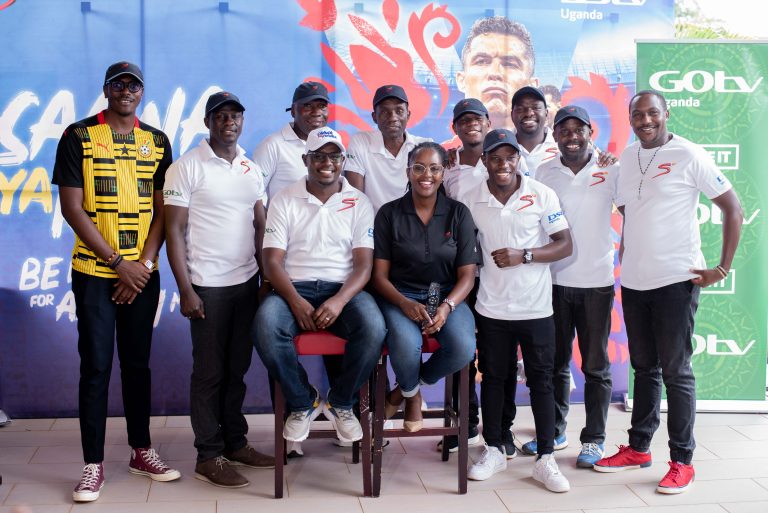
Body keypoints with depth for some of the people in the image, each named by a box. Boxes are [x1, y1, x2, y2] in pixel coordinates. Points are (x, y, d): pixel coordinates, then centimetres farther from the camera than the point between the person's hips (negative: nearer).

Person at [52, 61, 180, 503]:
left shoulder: (157, 142, 8)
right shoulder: (79, 137, -2)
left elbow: (162, 210, 7)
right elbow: (72, 208, -7)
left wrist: (145, 264, -6)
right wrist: (118, 263, -11)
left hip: (143, 272, 3)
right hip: (94, 272, -3)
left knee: (137, 362, 11)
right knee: (97, 365, -1)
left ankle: (142, 451, 23)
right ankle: (94, 465, 7)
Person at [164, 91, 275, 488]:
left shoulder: (251, 169, 11)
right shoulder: (187, 168, -5)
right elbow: (174, 232, -8)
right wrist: (185, 290, -12)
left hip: (247, 281, 5)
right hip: (208, 286, -5)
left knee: (237, 367, 12)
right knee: (210, 371, 2)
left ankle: (235, 442, 23)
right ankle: (209, 456, 11)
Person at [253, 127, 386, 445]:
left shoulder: (359, 203, 8)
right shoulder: (284, 201, 7)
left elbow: (363, 265, -1)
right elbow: (272, 261, -1)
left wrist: (339, 301, -21)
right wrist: (296, 302, -19)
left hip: (343, 288, 0)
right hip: (294, 287, 0)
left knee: (374, 329, -32)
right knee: (266, 326, -33)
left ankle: (340, 402, -1)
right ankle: (303, 403, -5)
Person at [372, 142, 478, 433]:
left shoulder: (458, 214, 4)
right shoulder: (389, 213, 2)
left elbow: (467, 275, 1)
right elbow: (380, 274, -1)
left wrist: (447, 306, -19)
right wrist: (405, 304, -20)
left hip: (447, 296, 2)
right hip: (400, 296, -1)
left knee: (463, 349, -29)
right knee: (406, 344, -35)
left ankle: (409, 385, 5)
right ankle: (412, 394, 5)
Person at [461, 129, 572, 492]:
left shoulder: (542, 195, -5)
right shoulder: (471, 201, 0)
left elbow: (565, 245, -7)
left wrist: (523, 255, -20)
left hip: (536, 307, -1)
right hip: (491, 308, 2)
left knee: (541, 380, 5)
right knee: (493, 378, 11)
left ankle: (546, 459, 14)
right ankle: (494, 450, 26)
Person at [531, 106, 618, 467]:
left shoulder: (610, 172, -1)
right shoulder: (543, 173, 3)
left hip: (596, 282, -2)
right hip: (554, 281, 2)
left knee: (595, 365, 7)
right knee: (555, 362, 12)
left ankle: (594, 438, 18)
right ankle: (553, 431, 26)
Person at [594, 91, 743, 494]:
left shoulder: (689, 155, -8)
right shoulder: (628, 158, 8)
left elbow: (733, 209, -7)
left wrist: (723, 268, -11)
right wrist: (627, 249, 12)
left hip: (676, 280, -5)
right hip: (633, 280, 5)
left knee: (675, 371, 0)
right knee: (644, 368, 14)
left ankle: (682, 461, 10)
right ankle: (638, 447, 25)